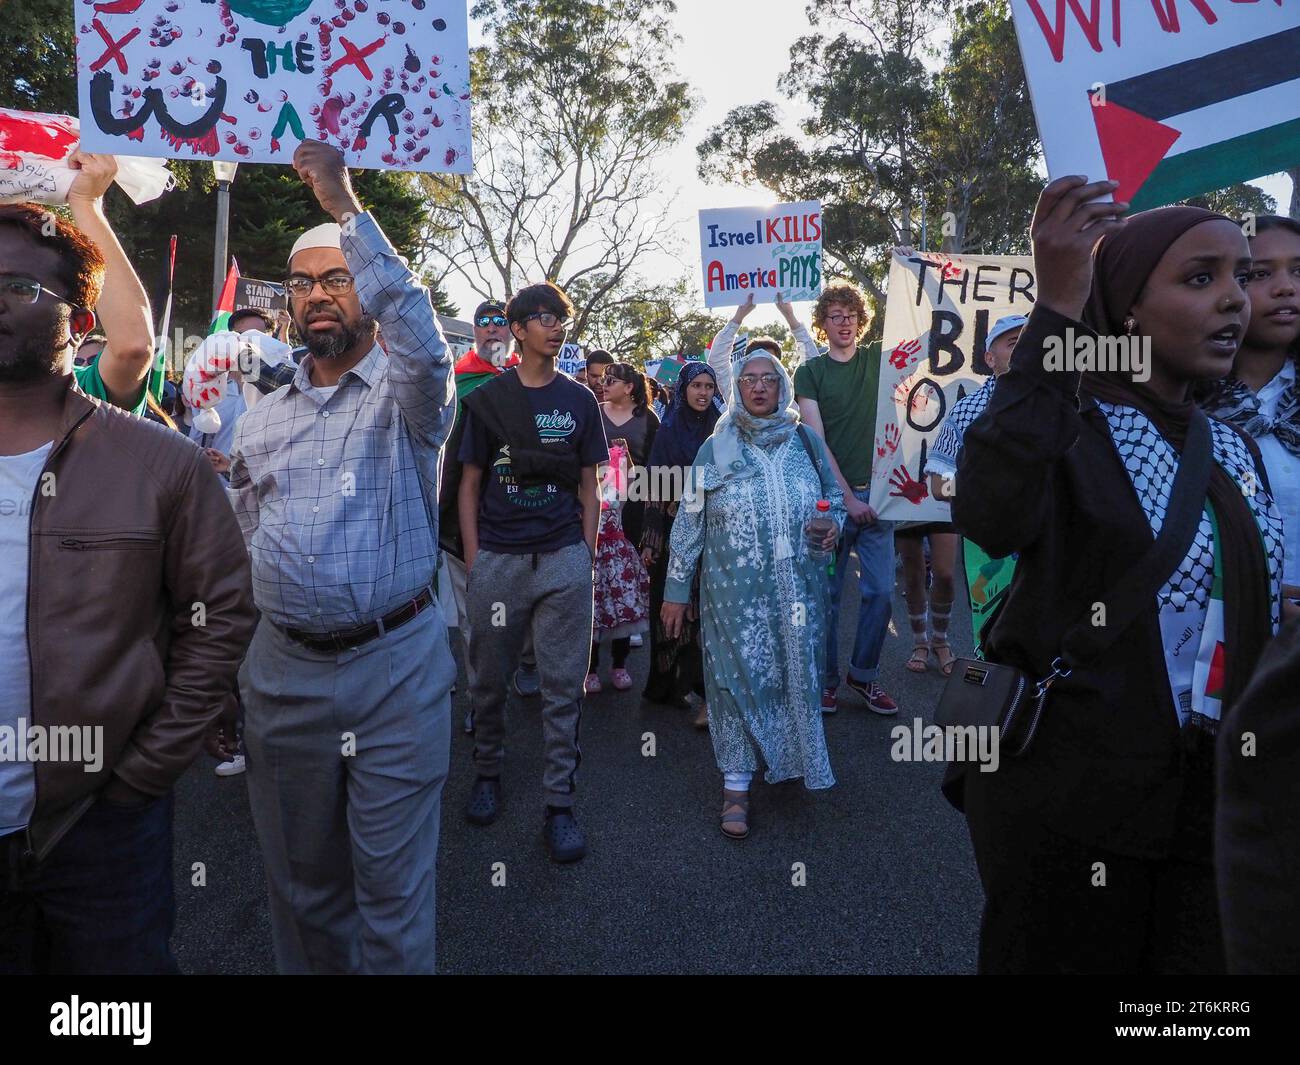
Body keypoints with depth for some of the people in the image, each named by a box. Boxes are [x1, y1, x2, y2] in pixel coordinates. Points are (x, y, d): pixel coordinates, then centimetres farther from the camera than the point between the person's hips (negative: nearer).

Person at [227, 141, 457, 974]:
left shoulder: (407, 399, -2)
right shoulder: (262, 422, 13)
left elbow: (420, 337, -27)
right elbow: (241, 546, 18)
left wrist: (344, 204, -25)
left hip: (394, 665, -4)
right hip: (282, 669, 5)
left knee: (392, 880, 5)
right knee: (299, 874, 18)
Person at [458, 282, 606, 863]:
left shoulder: (579, 400, 9)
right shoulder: (487, 399, 6)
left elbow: (588, 485, 11)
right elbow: (470, 483, 7)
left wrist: (587, 553, 3)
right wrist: (472, 556, 0)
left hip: (563, 558, 0)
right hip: (497, 558, 0)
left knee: (563, 684, 2)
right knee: (488, 678, 10)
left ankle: (559, 804, 10)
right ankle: (487, 772, 32)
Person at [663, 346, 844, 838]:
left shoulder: (806, 441, 6)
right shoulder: (716, 448, 1)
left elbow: (835, 498, 15)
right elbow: (690, 522, 1)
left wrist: (833, 527, -9)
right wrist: (676, 590, 1)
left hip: (799, 589, 2)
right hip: (736, 591, -2)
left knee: (797, 674, 11)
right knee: (739, 678, 0)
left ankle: (790, 761, 34)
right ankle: (736, 784, 11)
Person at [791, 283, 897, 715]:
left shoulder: (878, 359, 9)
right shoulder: (810, 372, 1)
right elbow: (817, 443, -6)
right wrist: (847, 497, -12)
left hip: (875, 492, 3)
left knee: (880, 591, 2)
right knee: (827, 592, 3)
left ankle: (864, 674, 19)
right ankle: (826, 678, 16)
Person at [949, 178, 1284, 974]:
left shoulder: (1238, 453, 8)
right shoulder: (1067, 424, -12)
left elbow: (1249, 626, 18)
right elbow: (993, 518, -37)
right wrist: (1056, 310, -34)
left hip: (1210, 798, 6)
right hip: (1066, 790, -6)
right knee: (1067, 958, 11)